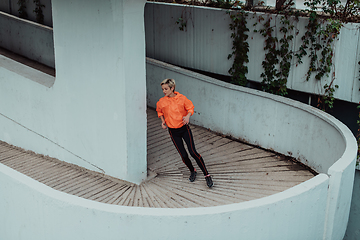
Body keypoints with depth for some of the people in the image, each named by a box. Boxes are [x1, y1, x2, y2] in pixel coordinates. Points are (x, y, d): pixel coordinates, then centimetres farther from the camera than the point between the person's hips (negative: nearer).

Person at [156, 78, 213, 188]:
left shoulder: (181, 98, -9)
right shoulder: (161, 102, -5)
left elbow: (190, 108, 4)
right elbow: (159, 111, 17)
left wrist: (188, 116, -15)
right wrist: (163, 121, 2)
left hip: (184, 128, -2)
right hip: (173, 131, 2)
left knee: (193, 152, -10)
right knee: (183, 155, 2)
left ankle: (207, 175, -1)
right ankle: (192, 171, 31)